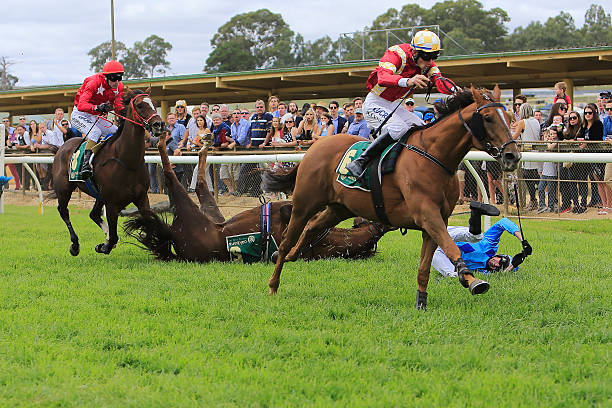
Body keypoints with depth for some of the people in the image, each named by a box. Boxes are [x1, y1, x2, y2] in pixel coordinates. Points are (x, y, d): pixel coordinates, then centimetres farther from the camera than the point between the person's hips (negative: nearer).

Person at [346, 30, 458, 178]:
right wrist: (408, 81, -61)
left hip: (393, 105, 8)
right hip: (375, 103, -8)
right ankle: (360, 162, -29)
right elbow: (382, 78, -42)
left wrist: (455, 90, -42)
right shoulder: (397, 54, -24)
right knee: (399, 129, -29)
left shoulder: (428, 64, -2)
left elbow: (439, 80, -18)